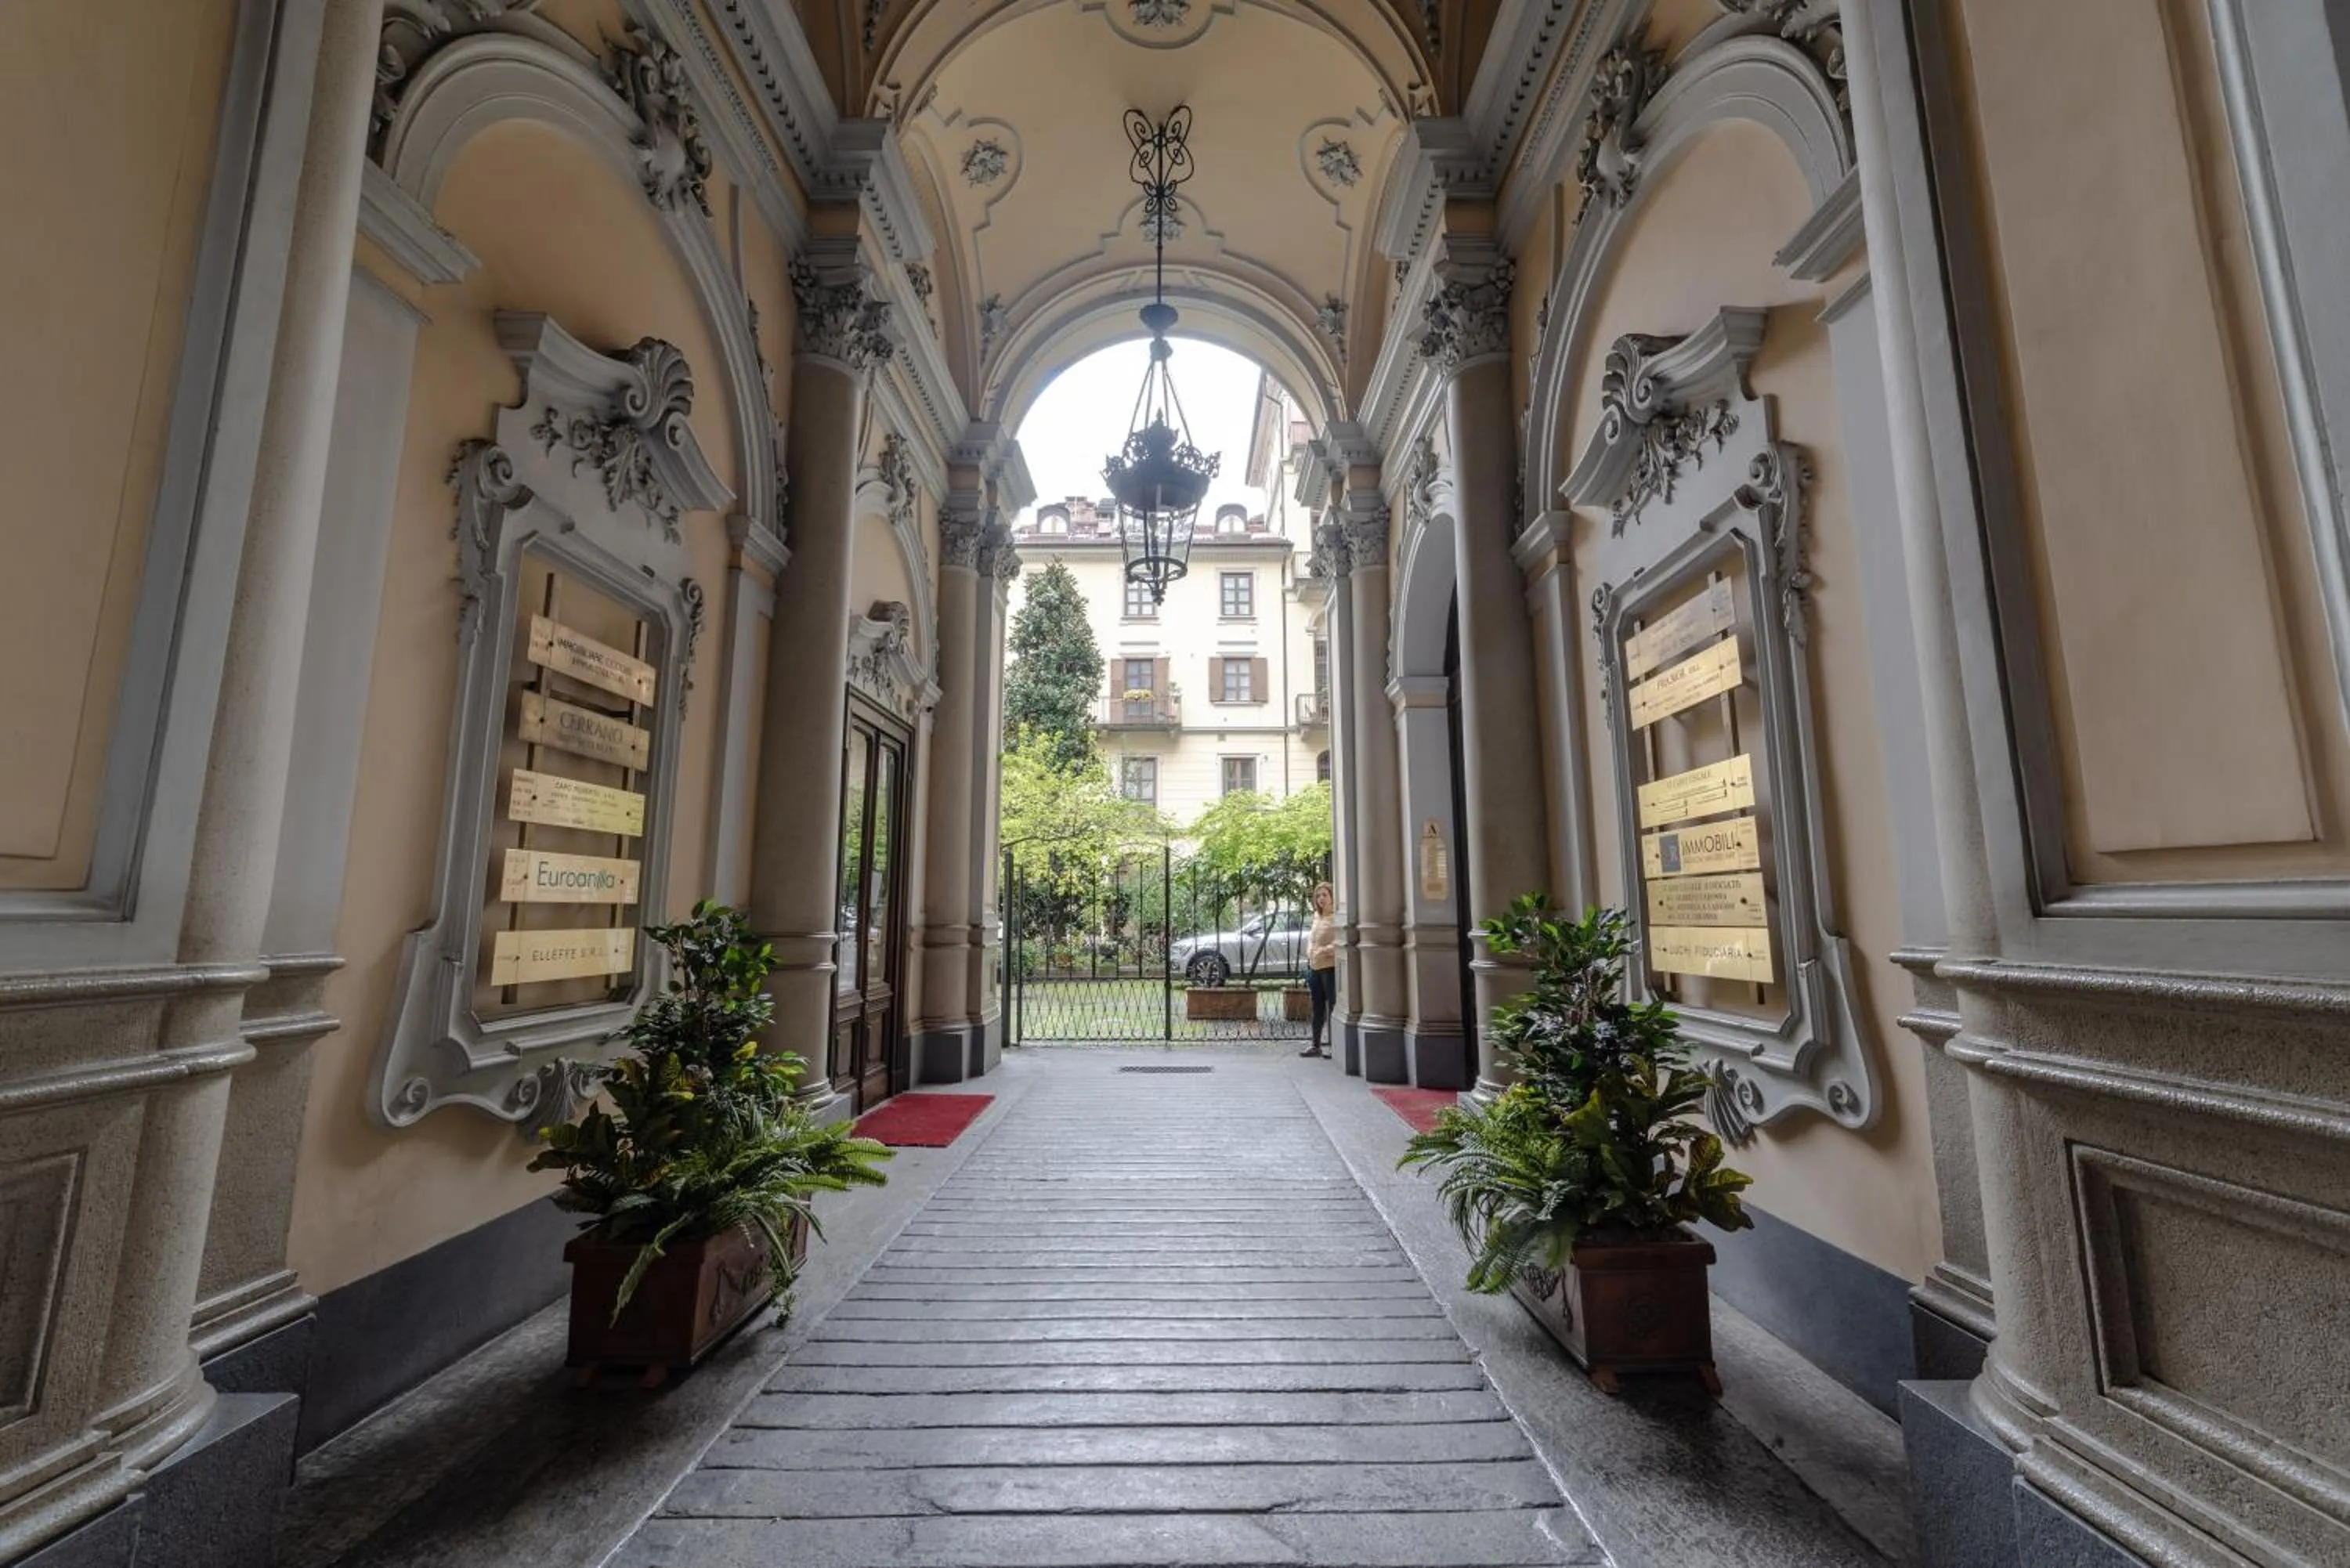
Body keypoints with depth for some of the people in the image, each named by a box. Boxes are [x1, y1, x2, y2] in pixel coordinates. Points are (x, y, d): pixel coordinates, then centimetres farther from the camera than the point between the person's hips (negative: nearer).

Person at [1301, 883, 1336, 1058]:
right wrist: (1310, 953, 10)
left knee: (1332, 1007, -2)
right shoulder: (1317, 917, 15)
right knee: (1317, 1009, 14)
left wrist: (1325, 951, -24)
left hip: (1330, 967, -8)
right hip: (1314, 967, 9)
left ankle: (1333, 1045, 4)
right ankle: (1316, 1045, 21)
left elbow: (1340, 942, -22)